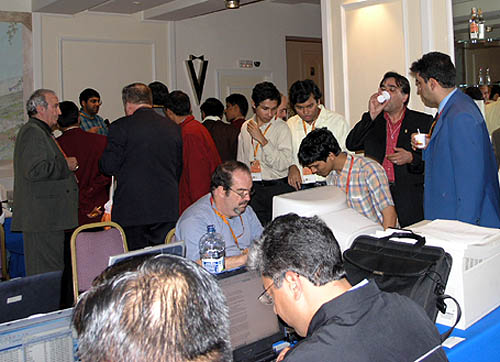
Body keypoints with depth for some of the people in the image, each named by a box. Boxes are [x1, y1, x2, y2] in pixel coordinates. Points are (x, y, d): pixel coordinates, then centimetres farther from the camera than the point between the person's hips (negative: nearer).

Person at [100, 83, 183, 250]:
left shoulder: (120, 127, -6)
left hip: (131, 210, -4)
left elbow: (109, 166, -6)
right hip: (167, 209, 4)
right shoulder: (173, 127, 7)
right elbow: (179, 168, 12)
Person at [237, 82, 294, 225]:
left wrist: (262, 139, -16)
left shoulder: (281, 127, -4)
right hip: (253, 188, 4)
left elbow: (283, 164, -14)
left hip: (277, 187, -3)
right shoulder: (245, 127, 10)